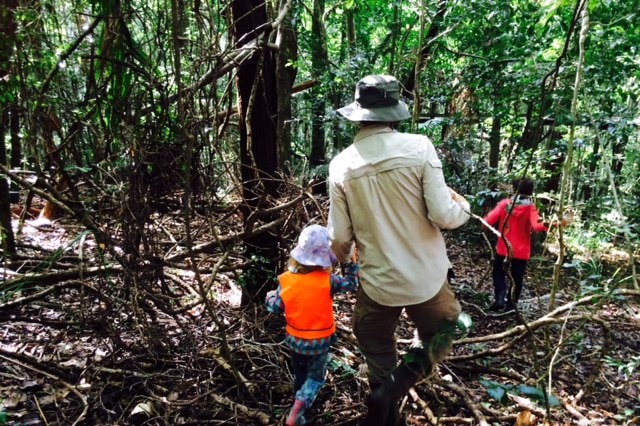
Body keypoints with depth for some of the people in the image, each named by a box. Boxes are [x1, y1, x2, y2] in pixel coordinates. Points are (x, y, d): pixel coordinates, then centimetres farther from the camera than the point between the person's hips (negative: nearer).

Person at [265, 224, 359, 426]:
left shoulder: (285, 280, -15)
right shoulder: (327, 280, -21)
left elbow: (274, 308, -6)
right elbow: (350, 283, -7)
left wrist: (270, 296, 14)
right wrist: (352, 262, 3)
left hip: (295, 339, 3)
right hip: (320, 341, -3)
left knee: (299, 374, 25)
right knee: (315, 377, 14)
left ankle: (300, 403, 41)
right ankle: (300, 405, -7)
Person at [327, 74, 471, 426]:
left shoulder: (342, 164, -9)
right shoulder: (418, 147, -14)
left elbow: (340, 238, -6)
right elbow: (442, 215, -15)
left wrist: (340, 258, 17)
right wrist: (463, 207, 8)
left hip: (377, 283, 1)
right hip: (425, 277, -1)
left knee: (378, 358, 23)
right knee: (440, 334, 25)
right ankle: (397, 383, 4)